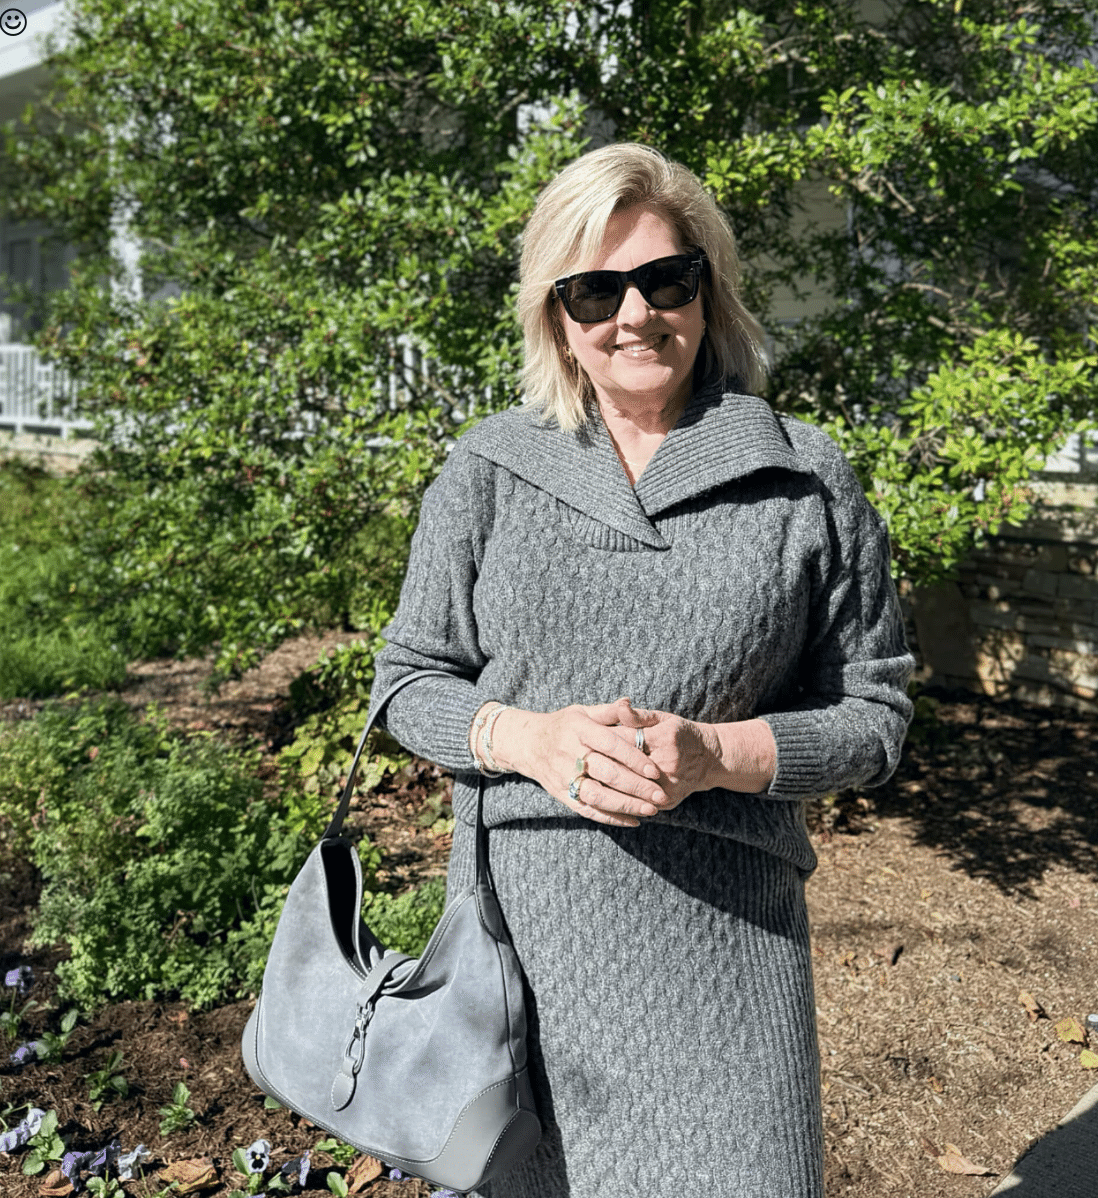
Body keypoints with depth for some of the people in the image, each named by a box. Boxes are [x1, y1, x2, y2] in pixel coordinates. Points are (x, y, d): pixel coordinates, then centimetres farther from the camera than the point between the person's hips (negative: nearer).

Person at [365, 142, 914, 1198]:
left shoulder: (806, 484, -2)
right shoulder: (485, 470, 1)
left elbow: (874, 713, 1)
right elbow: (408, 681, 6)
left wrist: (713, 755, -17)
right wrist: (529, 737, -14)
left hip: (722, 931, -1)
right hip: (519, 912, 2)